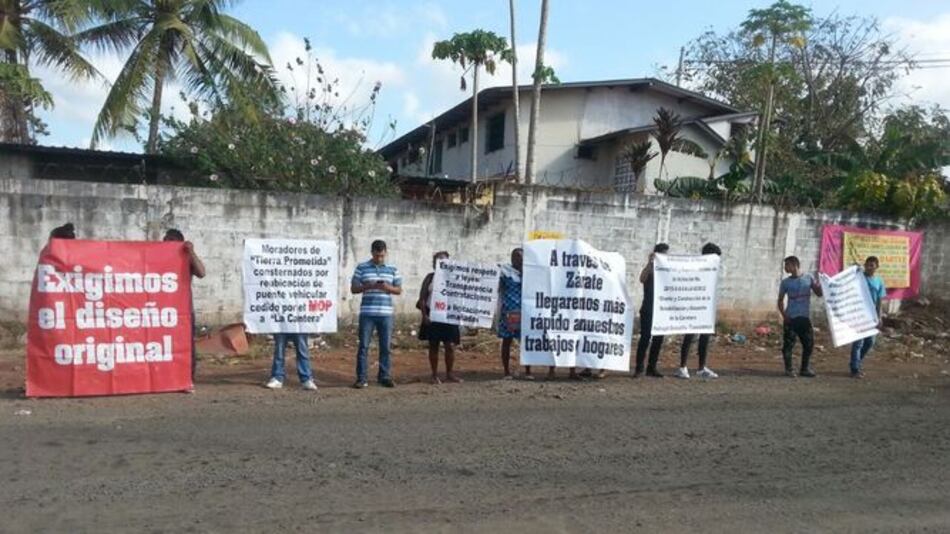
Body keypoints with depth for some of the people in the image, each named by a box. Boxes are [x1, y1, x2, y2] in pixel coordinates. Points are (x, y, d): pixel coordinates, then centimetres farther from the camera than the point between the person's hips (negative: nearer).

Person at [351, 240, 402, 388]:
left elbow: (399, 290, 10)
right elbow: (353, 288, 3)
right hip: (367, 313, -2)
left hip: (386, 313, 2)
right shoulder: (361, 268, 4)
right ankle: (361, 378, 8)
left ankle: (384, 377, 16)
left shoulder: (393, 269, 8)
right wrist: (368, 286, -14)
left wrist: (388, 287, -11)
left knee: (385, 347, 6)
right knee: (364, 346, 1)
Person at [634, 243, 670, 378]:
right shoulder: (650, 269, -4)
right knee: (645, 337, -8)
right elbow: (642, 279, -24)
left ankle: (652, 367, 16)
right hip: (648, 310, -6)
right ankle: (639, 368, -2)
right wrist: (650, 262, -28)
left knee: (658, 339, 7)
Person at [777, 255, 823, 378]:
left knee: (809, 344, 3)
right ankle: (789, 369, 8)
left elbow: (819, 293, 8)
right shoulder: (785, 282, 4)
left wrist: (818, 283, -12)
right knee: (788, 344, -3)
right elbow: (780, 300, 9)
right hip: (790, 319, -1)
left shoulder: (809, 278, 4)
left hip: (805, 318, 1)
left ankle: (805, 369, 18)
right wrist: (784, 315, -5)